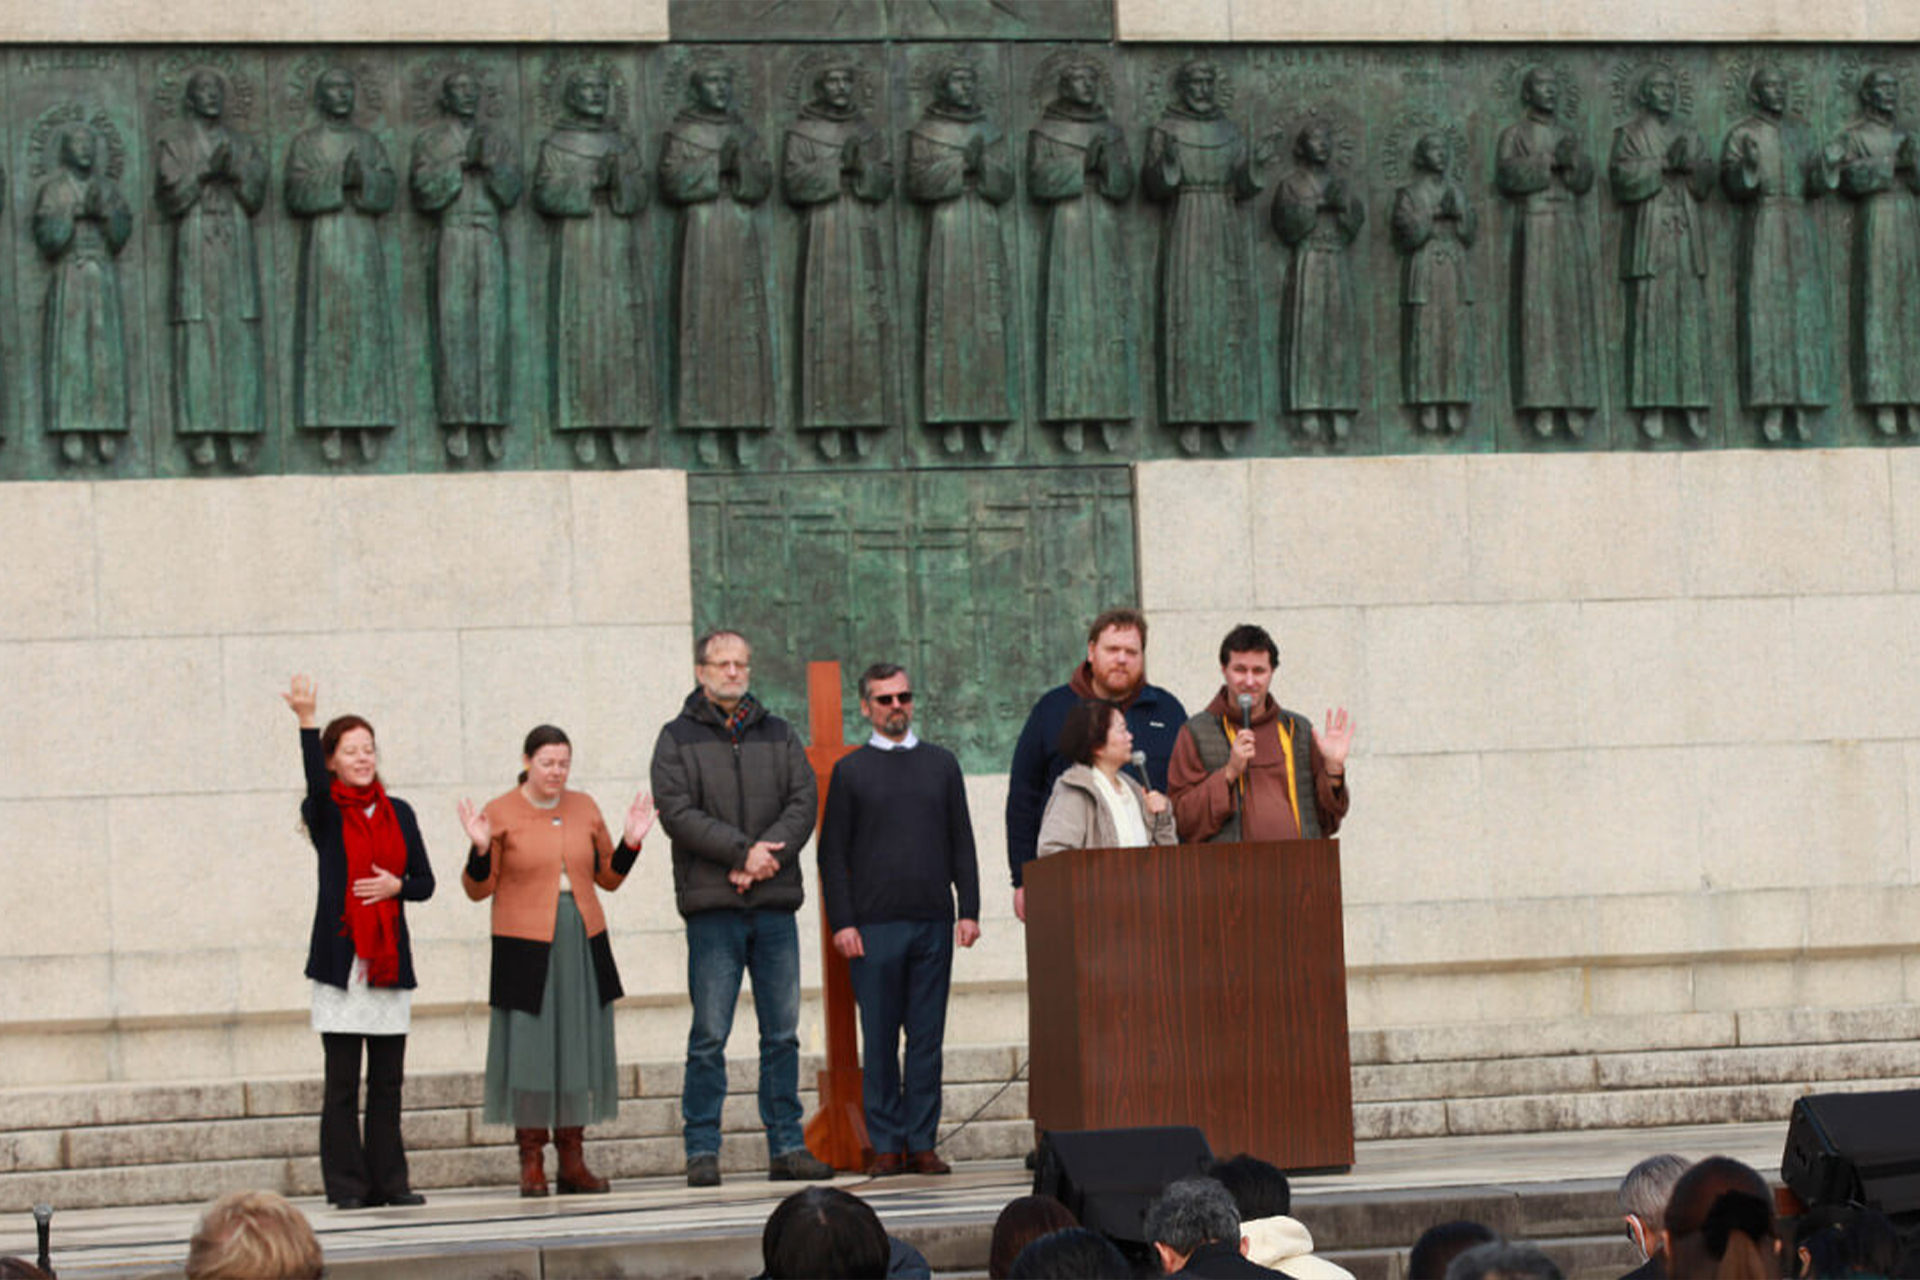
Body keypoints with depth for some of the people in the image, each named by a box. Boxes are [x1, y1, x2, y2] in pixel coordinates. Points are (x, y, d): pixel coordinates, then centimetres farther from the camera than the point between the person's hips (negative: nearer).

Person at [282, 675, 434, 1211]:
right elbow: (316, 787, -23)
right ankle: (346, 1183, -1)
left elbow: (425, 882, 13)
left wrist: (396, 886, -9)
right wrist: (307, 723, -35)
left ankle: (388, 1181, 10)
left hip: (390, 959, 4)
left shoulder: (398, 814, 12)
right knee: (342, 1081, -4)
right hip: (340, 958, -4)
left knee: (387, 1080, 5)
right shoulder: (325, 813, 0)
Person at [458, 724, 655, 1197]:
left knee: (579, 1046, 5)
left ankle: (573, 1161, 12)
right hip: (524, 946, -4)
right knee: (528, 1047, -5)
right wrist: (481, 848, -18)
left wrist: (630, 840, 3)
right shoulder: (500, 814, -2)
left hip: (582, 944, 4)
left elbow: (609, 876, 17)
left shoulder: (584, 808, 11)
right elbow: (479, 889, -1)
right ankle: (531, 1162, 1)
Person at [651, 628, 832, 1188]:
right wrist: (743, 850, -17)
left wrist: (768, 854, -12)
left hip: (775, 902, 3)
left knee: (783, 1032, 4)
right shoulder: (677, 739, 5)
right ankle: (702, 1151, 0)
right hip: (712, 906, -3)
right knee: (709, 1036, -4)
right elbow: (677, 811, -7)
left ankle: (786, 1147, 8)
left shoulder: (778, 735, 15)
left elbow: (803, 801, 5)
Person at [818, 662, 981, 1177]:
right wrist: (842, 922, -6)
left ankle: (921, 1143, 6)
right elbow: (833, 854, 3)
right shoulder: (850, 772, 6)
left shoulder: (940, 764, 13)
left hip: (933, 922, 2)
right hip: (874, 924, -2)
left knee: (927, 1038, 2)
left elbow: (961, 842, 13)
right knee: (879, 1041, -1)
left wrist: (968, 911, 4)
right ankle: (887, 1144, 4)